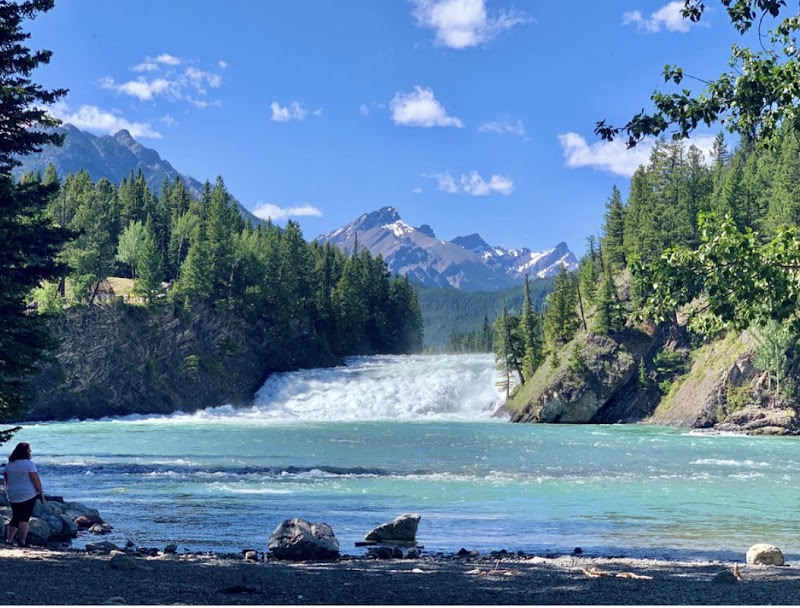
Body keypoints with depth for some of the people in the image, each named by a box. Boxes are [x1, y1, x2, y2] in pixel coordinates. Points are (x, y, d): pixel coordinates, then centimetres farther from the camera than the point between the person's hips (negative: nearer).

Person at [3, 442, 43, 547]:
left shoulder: (9, 464, 9)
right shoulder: (28, 463, -10)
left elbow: (5, 480, 14)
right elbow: (36, 480, -13)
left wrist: (8, 493, 24)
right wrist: (41, 493, -6)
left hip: (13, 496, 6)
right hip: (28, 495, -6)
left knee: (15, 517, 15)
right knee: (24, 518, -5)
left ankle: (8, 539, 12)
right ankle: (22, 541, -8)